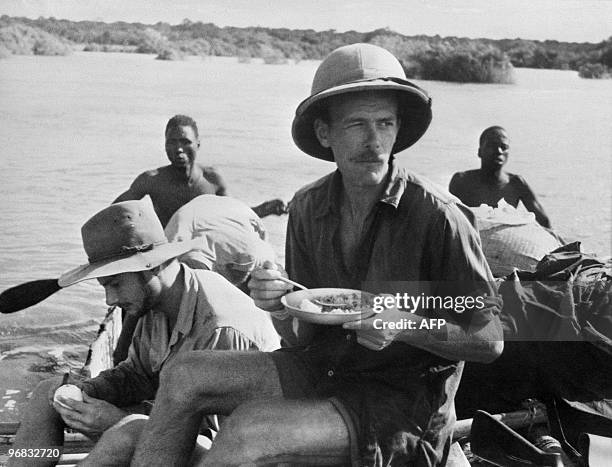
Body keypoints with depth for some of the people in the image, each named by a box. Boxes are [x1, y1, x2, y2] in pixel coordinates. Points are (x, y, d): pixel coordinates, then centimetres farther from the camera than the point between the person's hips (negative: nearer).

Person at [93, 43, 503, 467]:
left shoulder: (435, 216, -17)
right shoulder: (309, 207, 0)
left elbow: (490, 341, -12)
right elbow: (302, 339, 6)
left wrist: (404, 324, -26)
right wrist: (280, 308, -16)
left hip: (406, 404, -6)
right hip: (324, 369, 6)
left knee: (250, 427, -26)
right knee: (184, 376, -6)